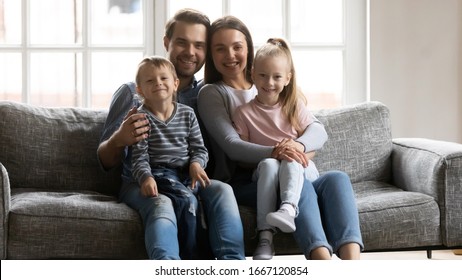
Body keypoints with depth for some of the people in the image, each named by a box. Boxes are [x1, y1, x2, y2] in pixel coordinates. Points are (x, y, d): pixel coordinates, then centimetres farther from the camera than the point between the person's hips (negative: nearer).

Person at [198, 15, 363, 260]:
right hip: (241, 183, -5)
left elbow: (319, 130, 7)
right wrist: (273, 153, -31)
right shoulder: (211, 94, 6)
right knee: (300, 185, -34)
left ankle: (351, 261, -47)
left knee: (336, 179, -25)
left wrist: (299, 144, -19)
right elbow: (231, 145, -11)